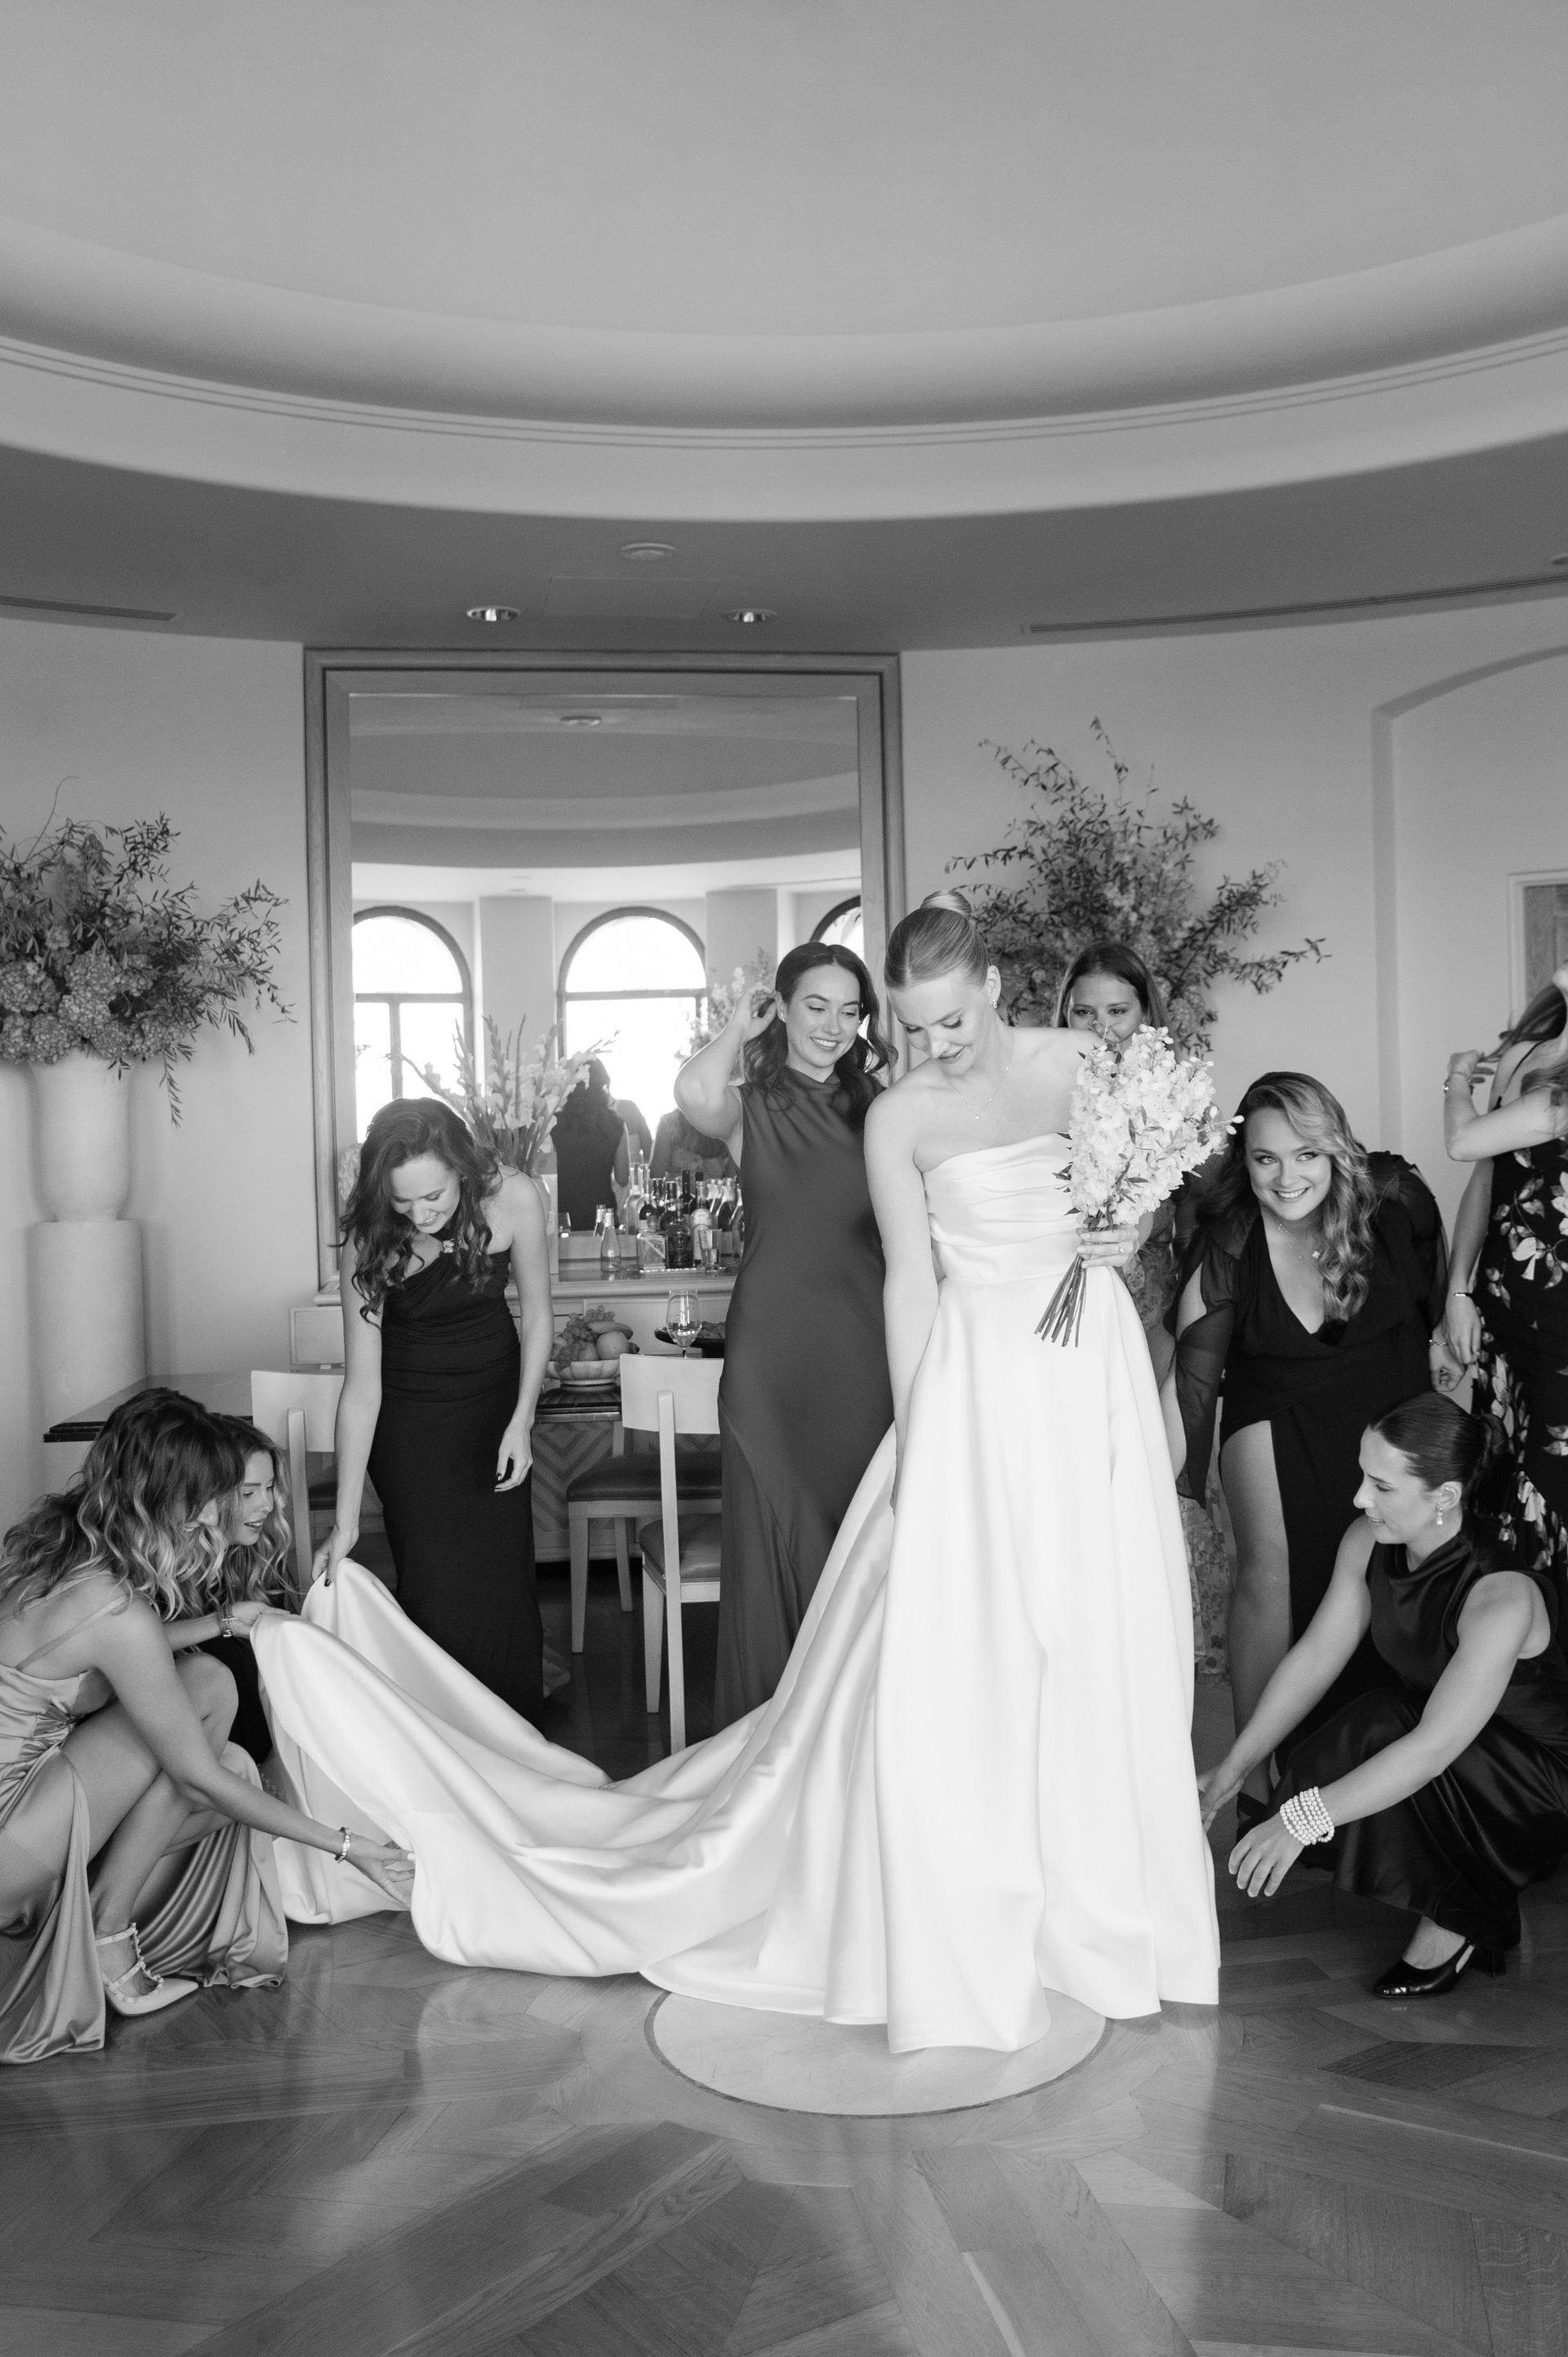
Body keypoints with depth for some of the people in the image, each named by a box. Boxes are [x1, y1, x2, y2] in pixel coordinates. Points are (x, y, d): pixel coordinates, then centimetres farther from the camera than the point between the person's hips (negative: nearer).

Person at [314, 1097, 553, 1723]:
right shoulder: (370, 1241, -23)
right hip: (410, 1418, -2)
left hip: (495, 1399, 2)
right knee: (437, 1588, -7)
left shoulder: (512, 1198, -20)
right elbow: (361, 1384, -21)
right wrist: (345, 1520, -20)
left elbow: (537, 1315, -6)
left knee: (504, 1578, 2)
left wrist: (521, 1422, -13)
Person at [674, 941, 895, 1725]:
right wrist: (739, 1027, -7)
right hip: (775, 1347, -2)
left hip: (865, 1349, 3)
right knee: (776, 1534, 2)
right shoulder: (751, 1105, 3)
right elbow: (695, 1094, -21)